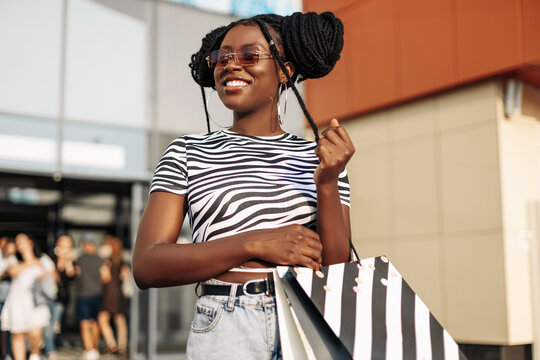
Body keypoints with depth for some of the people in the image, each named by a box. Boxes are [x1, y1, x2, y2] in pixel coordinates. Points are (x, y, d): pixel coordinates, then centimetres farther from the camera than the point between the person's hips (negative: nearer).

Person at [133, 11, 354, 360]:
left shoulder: (319, 157, 7)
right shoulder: (187, 152, 4)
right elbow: (146, 267, -4)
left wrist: (328, 185, -12)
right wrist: (255, 243, -13)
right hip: (224, 330, -1)